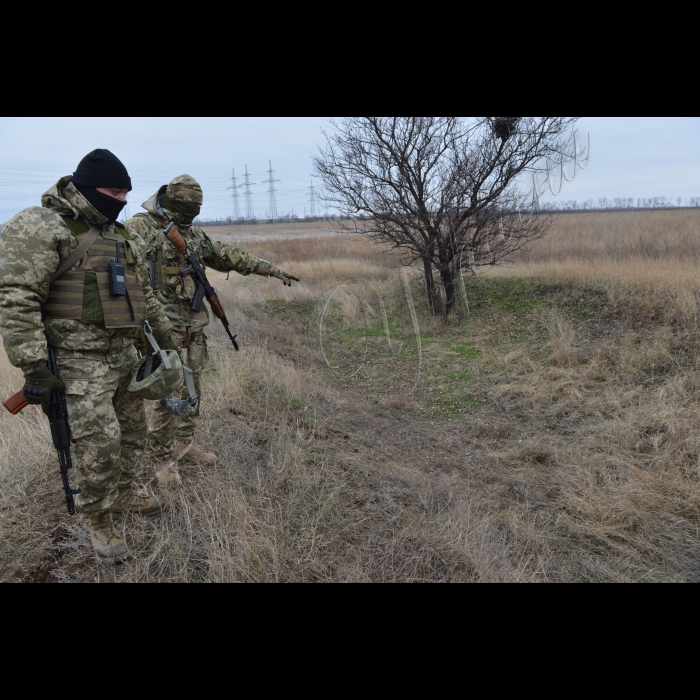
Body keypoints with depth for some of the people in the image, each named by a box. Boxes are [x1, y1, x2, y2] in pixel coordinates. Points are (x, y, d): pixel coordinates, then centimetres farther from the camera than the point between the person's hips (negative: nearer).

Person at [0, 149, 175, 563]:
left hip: (126, 355, 8)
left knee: (134, 432, 18)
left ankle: (123, 493, 39)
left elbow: (144, 292, 23)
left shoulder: (124, 236, 13)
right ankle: (100, 523, 15)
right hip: (81, 362, -8)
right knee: (100, 447, -6)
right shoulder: (40, 228, -12)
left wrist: (164, 332, 22)